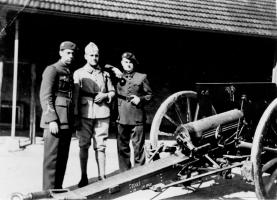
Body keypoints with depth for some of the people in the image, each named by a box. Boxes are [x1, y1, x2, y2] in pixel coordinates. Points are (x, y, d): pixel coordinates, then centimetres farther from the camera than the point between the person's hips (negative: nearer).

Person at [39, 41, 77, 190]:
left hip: (67, 121, 8)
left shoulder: (69, 73, 20)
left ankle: (58, 188, 18)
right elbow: (45, 96, -12)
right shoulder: (52, 70, -4)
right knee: (52, 156, -6)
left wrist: (73, 121, 17)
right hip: (55, 121, -8)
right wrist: (52, 120, -20)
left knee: (63, 156, 10)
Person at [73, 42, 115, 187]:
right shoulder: (78, 73, 6)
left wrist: (105, 95, -3)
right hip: (85, 115, -1)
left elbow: (112, 92, 19)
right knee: (84, 146, 3)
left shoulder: (104, 74, 13)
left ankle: (102, 177, 6)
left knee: (100, 147, 2)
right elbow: (75, 96, 3)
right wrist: (76, 116, -3)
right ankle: (83, 177, 12)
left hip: (102, 115, 2)